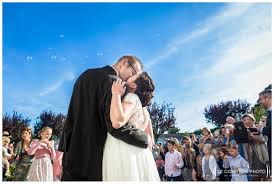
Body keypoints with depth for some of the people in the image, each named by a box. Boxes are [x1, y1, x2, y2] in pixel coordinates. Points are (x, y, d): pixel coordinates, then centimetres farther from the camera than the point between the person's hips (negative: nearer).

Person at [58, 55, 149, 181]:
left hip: (72, 153, 7)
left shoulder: (86, 74, 8)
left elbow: (72, 113, 11)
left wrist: (64, 145, 16)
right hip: (96, 158, -7)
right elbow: (116, 126, -26)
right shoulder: (113, 82, -18)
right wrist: (146, 138, -13)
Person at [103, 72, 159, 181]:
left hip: (125, 153, -8)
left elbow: (117, 122, -30)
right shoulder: (143, 108, 14)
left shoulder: (131, 97, -11)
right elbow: (150, 140, 14)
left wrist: (116, 94, -21)